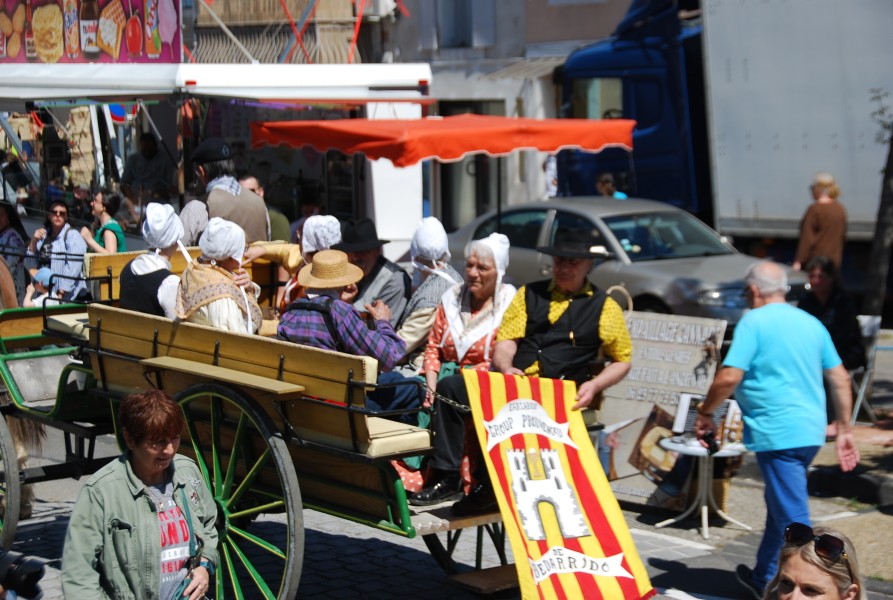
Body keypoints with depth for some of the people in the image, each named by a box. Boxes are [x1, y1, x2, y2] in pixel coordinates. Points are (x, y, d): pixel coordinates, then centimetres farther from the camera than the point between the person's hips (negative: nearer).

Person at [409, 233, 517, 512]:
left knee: (449, 388, -33)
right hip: (449, 379, 5)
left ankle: (447, 478, -25)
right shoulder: (453, 298, 16)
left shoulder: (509, 304, -2)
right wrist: (431, 387, -7)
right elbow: (434, 347, 11)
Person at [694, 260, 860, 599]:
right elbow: (840, 379, 14)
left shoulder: (754, 321, -8)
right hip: (811, 432, 8)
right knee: (780, 506, 23)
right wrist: (844, 430, 19)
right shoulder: (812, 323, 13)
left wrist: (705, 413, 0)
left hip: (777, 434, -8)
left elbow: (729, 377, -15)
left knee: (793, 519, -7)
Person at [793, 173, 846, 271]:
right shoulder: (841, 210, 7)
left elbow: (807, 239, -14)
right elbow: (843, 237, 15)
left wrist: (799, 261, -12)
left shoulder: (815, 209, -12)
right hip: (835, 260, 6)